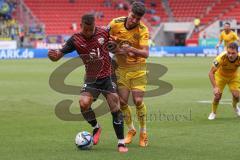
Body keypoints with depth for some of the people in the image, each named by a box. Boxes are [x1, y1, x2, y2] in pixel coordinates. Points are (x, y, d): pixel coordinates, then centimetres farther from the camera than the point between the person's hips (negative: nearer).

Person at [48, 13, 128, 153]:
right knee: (84, 104, -20)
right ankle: (96, 128, 10)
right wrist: (54, 54, -33)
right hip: (91, 79, 1)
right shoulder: (76, 39, -8)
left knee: (116, 108, -7)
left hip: (107, 77, 0)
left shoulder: (104, 33, -8)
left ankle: (121, 143, 5)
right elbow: (59, 54, -11)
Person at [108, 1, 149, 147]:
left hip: (138, 68, -2)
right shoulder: (115, 23, -11)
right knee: (122, 101, -1)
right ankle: (131, 130, 22)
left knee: (138, 101, -10)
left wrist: (131, 49, -41)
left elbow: (146, 53, -26)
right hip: (121, 68, 2)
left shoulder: (143, 30, -17)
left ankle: (143, 133, 10)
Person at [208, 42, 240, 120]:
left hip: (234, 76, 2)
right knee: (218, 95, -13)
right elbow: (211, 73, -30)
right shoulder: (221, 58, -39)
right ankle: (213, 113, 16)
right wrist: (215, 87, -38)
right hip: (221, 75, -2)